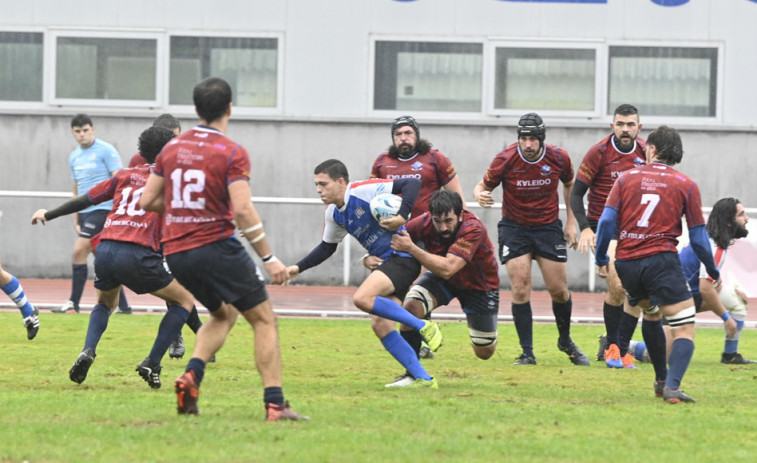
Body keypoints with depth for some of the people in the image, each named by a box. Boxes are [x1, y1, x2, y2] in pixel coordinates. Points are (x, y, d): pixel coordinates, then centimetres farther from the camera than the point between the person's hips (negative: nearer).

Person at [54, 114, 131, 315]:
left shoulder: (105, 150, -6)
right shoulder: (74, 157, 15)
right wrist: (76, 220, 16)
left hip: (102, 208, -8)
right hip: (85, 213, 8)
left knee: (79, 251, -15)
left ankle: (73, 304, -11)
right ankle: (123, 306, 11)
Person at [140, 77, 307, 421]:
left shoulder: (171, 148, 9)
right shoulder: (232, 153, -9)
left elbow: (146, 201, 11)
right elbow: (243, 211, -18)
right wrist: (269, 259, -14)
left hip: (175, 253, 6)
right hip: (216, 248, -6)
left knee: (224, 314, 26)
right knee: (264, 319, 5)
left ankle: (192, 375, 0)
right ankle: (274, 403, -6)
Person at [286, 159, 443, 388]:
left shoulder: (364, 190, -15)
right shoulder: (333, 214, 10)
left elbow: (412, 184, -18)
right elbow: (327, 247, 26)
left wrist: (402, 217, -27)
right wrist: (298, 267, 16)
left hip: (403, 256, -9)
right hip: (386, 263, 9)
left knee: (362, 298, -26)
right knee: (379, 323, -2)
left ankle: (424, 327, -16)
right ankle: (424, 379, 1)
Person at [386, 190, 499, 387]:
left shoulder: (473, 229, -38)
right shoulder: (424, 223, -27)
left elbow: (447, 269, -47)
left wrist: (411, 248, -49)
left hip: (479, 284, -3)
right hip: (442, 279, 3)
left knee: (484, 353, 3)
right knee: (410, 306, -27)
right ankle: (411, 373, -13)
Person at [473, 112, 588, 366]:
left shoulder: (558, 157, -10)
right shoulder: (506, 159, -16)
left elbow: (569, 184, 9)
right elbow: (483, 186, -7)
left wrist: (571, 222, 8)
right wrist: (479, 195, -32)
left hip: (548, 226, 2)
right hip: (514, 228, -1)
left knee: (559, 290, 3)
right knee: (520, 290, -11)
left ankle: (565, 341, 29)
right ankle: (527, 353, -3)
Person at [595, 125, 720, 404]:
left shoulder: (627, 178, 9)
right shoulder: (686, 185, 5)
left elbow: (606, 221, 1)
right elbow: (698, 237, 5)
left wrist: (600, 260, 13)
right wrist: (713, 273, 17)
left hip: (626, 264, 4)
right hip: (661, 261, -4)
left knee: (651, 315, 29)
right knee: (685, 327, -5)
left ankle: (661, 380, 33)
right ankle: (672, 386, -25)